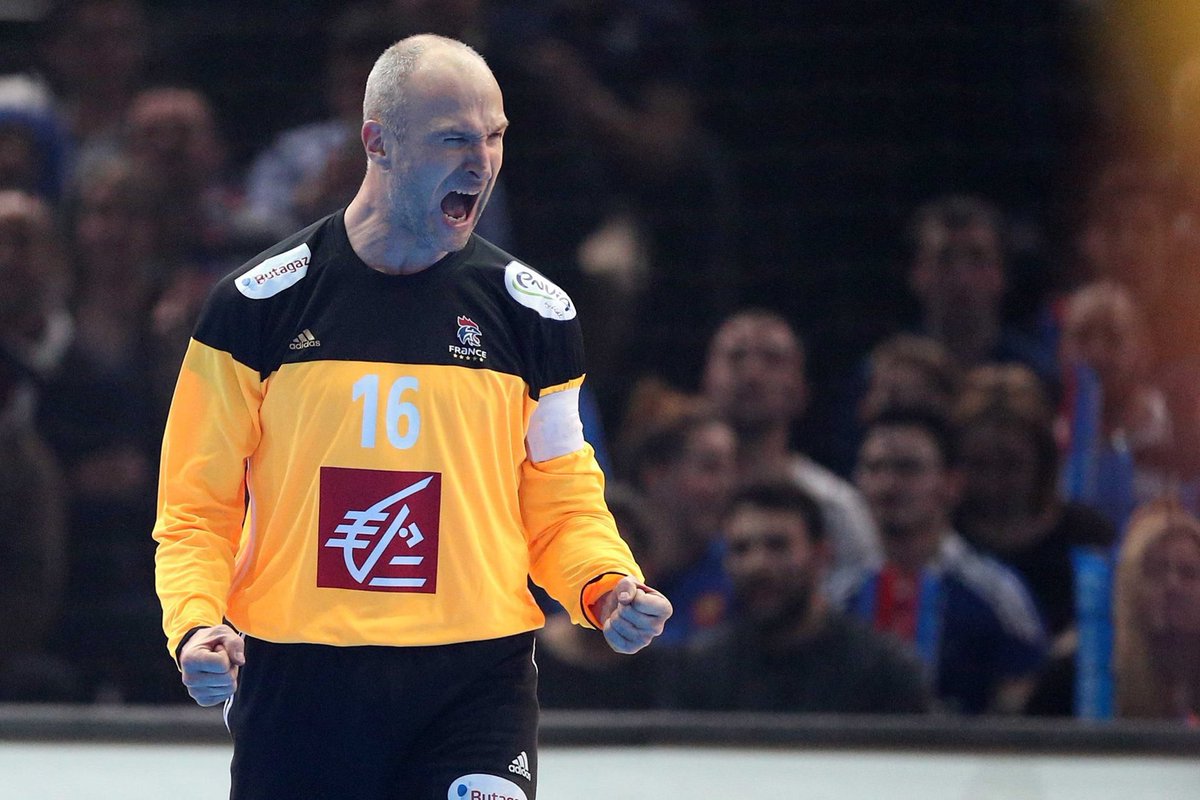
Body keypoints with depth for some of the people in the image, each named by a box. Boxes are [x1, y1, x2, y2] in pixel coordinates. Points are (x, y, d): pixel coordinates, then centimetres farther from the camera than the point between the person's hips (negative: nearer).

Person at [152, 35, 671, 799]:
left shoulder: (533, 312, 5)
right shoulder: (260, 302, -1)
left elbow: (560, 499, 13)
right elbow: (199, 503, 3)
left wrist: (606, 586, -7)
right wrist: (196, 622, -13)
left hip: (478, 680, 0)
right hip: (296, 680, 0)